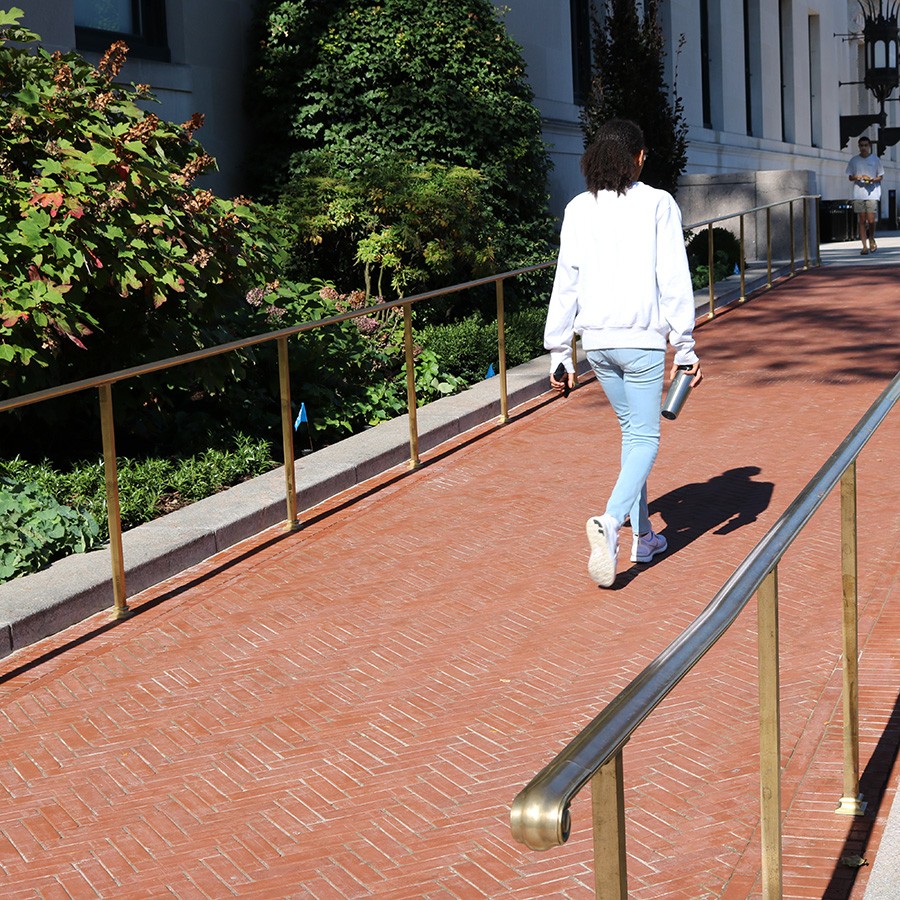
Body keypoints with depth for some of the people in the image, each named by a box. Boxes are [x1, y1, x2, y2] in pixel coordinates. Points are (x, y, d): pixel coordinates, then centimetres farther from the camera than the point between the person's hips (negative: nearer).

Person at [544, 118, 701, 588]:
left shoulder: (579, 209, 3)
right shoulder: (658, 204, -5)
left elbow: (565, 283, 3)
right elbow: (674, 281, -7)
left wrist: (559, 352, 8)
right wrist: (685, 347, -2)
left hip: (595, 339, 4)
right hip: (642, 339, -4)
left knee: (632, 429, 20)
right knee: (644, 439, 3)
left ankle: (643, 536, 25)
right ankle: (610, 522, -21)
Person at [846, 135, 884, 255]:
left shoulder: (875, 160, 5)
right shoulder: (854, 160, 8)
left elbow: (881, 177, 9)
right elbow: (850, 177, 12)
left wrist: (872, 180, -12)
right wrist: (858, 177, -10)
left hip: (872, 193, -1)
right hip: (858, 194, 1)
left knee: (871, 220, -8)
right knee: (862, 221, -1)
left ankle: (871, 239, 20)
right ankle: (864, 246, 3)